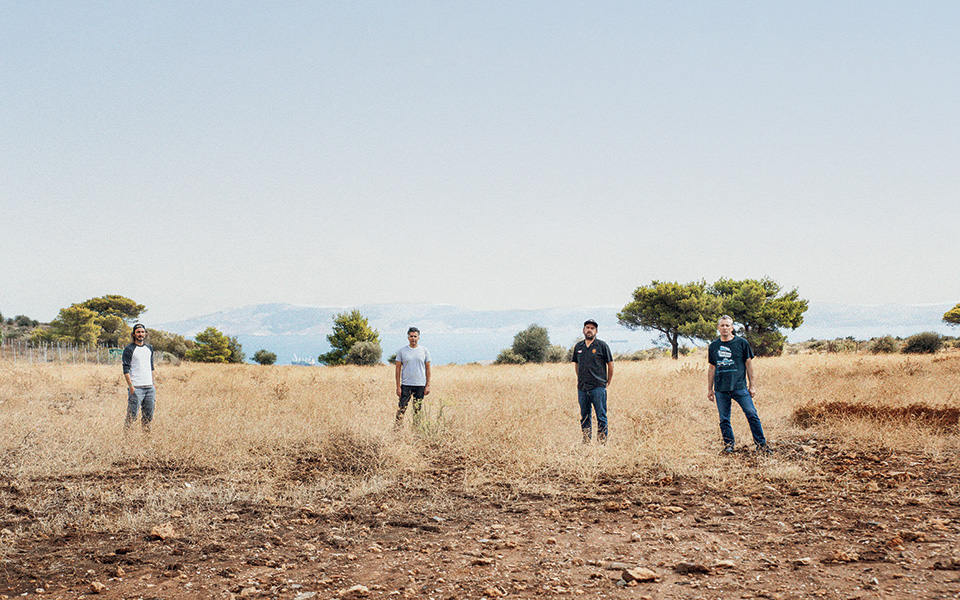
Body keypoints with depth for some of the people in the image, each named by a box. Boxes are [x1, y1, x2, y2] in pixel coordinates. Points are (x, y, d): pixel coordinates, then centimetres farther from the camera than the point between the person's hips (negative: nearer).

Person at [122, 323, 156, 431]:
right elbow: (126, 369, -8)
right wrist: (130, 386, -16)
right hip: (136, 388, -6)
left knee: (148, 415, 6)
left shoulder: (149, 348, 16)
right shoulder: (129, 349, -3)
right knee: (132, 414, -8)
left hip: (149, 387, 6)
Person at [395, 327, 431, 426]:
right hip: (406, 384, -1)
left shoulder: (424, 351, 5)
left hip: (420, 385, 1)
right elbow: (398, 369, 3)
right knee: (402, 408, -7)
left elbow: (428, 369, 7)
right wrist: (398, 386, -3)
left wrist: (428, 385, 0)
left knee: (418, 410, 6)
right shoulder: (401, 351, 3)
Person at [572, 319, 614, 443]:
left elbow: (610, 364, 4)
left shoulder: (602, 345, -1)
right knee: (584, 416, 9)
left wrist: (608, 381, 7)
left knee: (601, 416, -3)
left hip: (598, 387, -4)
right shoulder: (578, 346, 11)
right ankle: (586, 441, 17)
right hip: (582, 388, 4)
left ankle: (602, 441, 2)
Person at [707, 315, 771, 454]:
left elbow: (749, 364, 6)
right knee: (724, 419, 5)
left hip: (740, 387, -2)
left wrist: (752, 385, 2)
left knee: (752, 414, -6)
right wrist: (709, 389, 15)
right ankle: (728, 446, 18)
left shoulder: (742, 343, 3)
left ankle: (761, 444, 5)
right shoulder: (714, 346, 10)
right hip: (720, 389, 2)